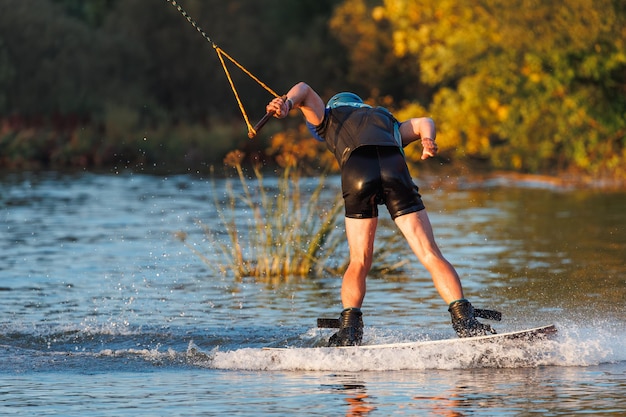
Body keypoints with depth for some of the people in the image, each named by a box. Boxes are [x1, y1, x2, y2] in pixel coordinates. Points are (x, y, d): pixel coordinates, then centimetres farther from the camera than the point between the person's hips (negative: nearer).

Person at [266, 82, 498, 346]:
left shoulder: (328, 118, 37)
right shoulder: (388, 121, 43)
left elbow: (304, 90, 19)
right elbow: (422, 123, 24)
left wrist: (286, 103, -1)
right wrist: (428, 141, 4)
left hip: (356, 172, -1)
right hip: (395, 169, 1)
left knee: (359, 262, 10)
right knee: (430, 255, -1)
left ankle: (349, 329, -6)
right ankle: (465, 321, -15)